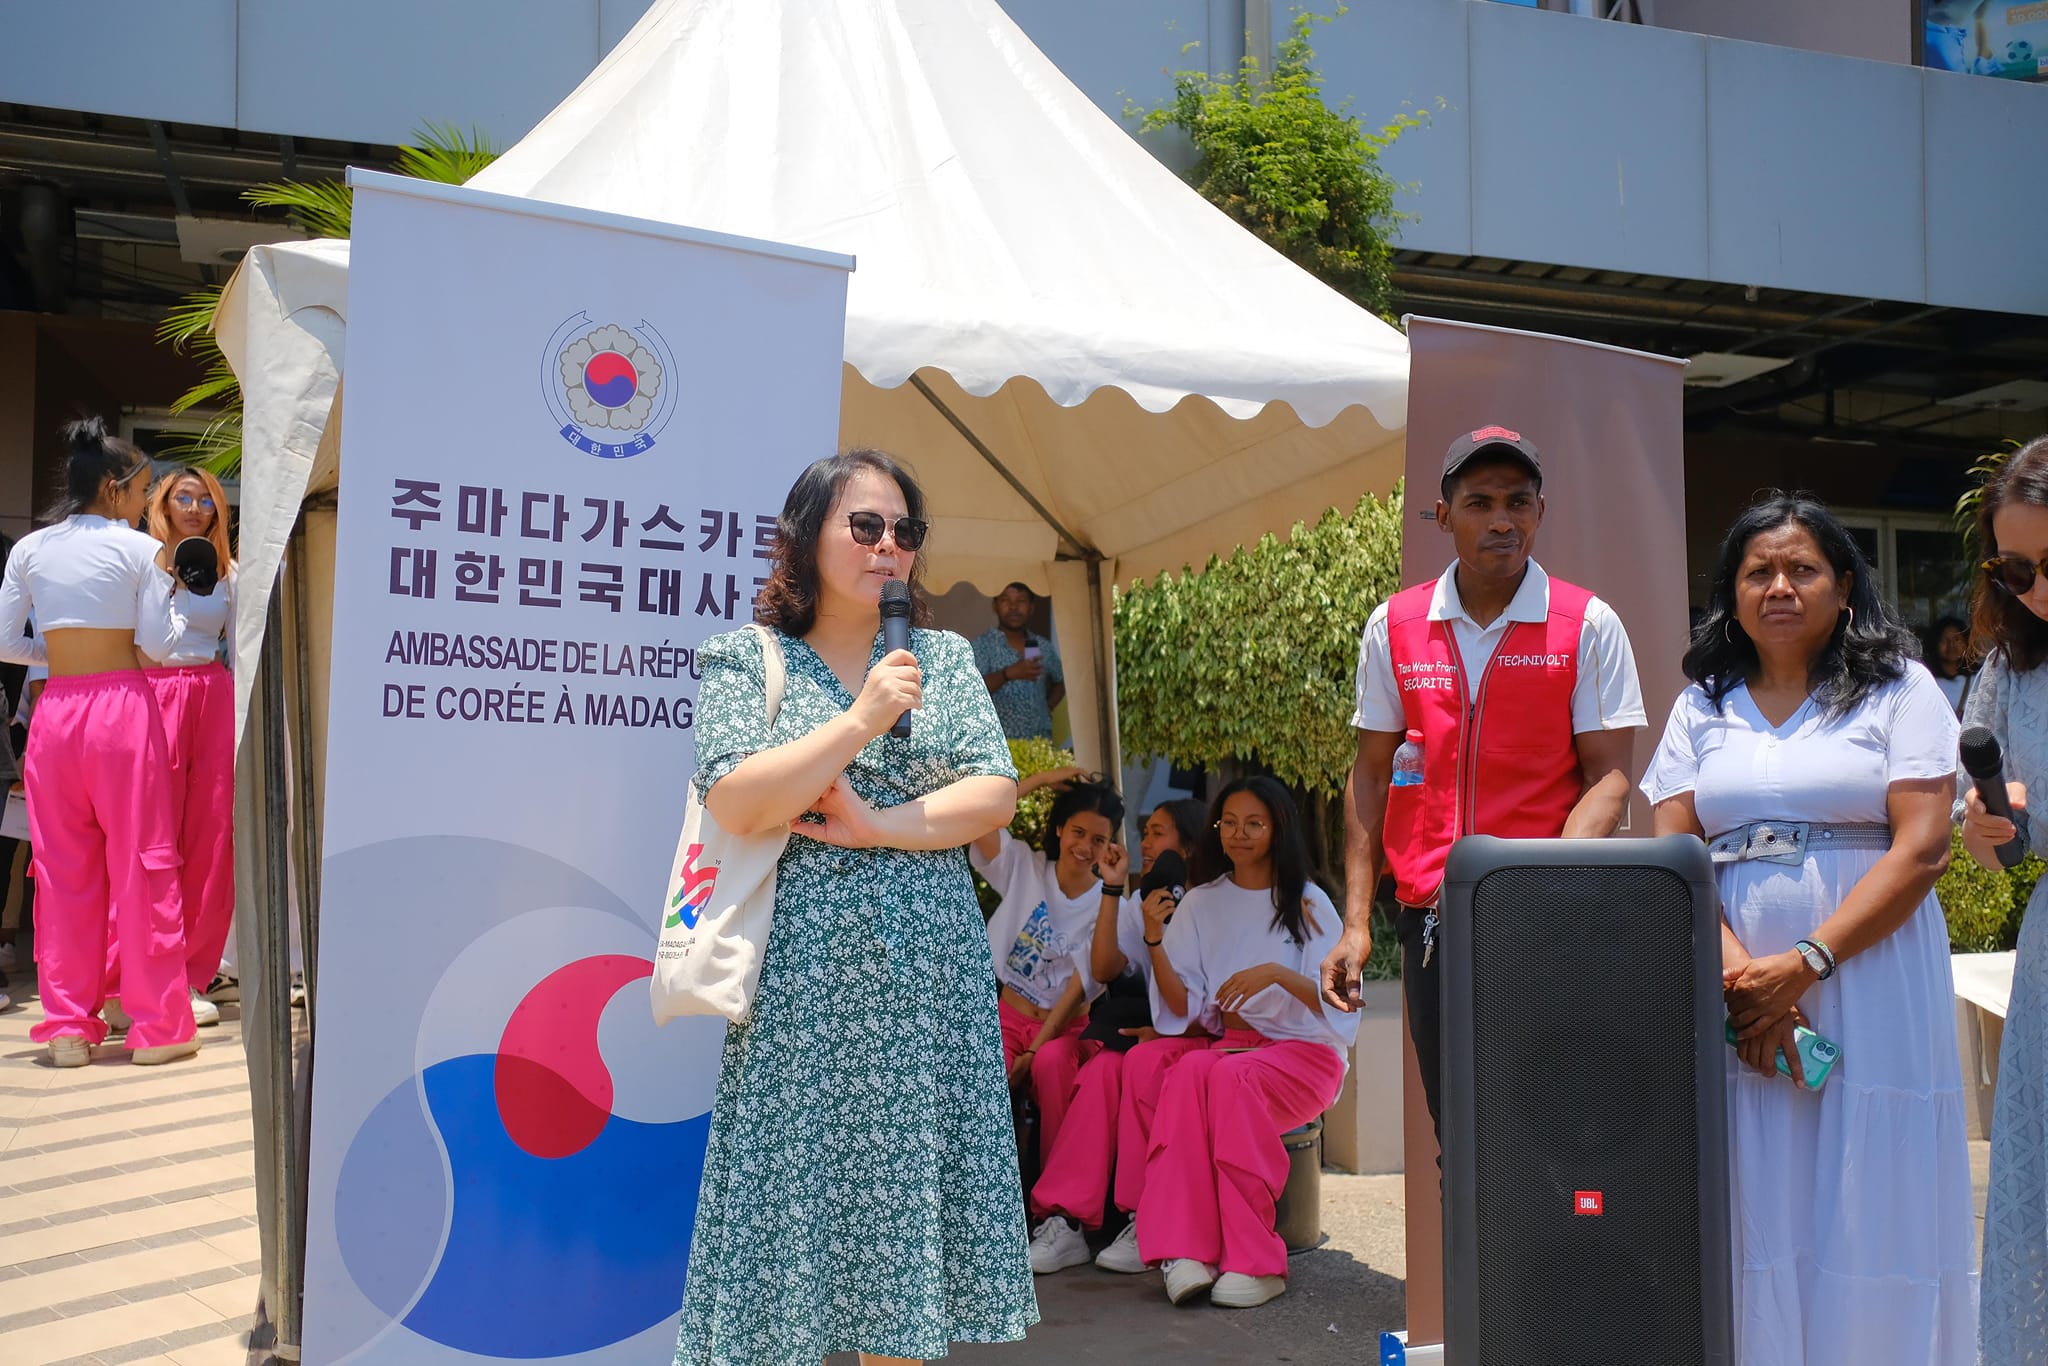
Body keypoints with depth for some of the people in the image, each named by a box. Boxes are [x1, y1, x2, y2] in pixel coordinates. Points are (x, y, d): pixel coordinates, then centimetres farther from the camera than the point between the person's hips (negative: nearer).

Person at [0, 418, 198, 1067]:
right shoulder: (140, 550, -4)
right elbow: (157, 643, -4)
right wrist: (171, 596, 13)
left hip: (55, 710, 4)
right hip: (123, 706, -4)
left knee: (64, 869, 9)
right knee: (141, 864, 2)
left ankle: (68, 1028, 13)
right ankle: (157, 1024, 7)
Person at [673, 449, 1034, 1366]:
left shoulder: (944, 656, 11)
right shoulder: (747, 658, 3)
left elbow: (996, 795, 2)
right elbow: (736, 805, -11)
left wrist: (877, 826, -10)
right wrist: (859, 721, -16)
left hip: (927, 979, 3)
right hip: (802, 980, -3)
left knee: (907, 1182, 8)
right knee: (794, 1186, 0)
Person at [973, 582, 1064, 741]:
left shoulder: (1044, 646, 11)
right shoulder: (983, 645, -1)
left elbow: (1060, 681, 27)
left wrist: (1047, 708, 11)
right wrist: (1007, 674, -27)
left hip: (1039, 741, 4)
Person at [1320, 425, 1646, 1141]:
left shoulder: (1588, 625, 0)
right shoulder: (1394, 625, 7)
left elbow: (1609, 777, -3)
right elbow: (1371, 774, 10)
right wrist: (1356, 923, 5)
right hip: (1431, 922, 3)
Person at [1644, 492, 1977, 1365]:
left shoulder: (1901, 690, 3)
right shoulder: (1702, 707, 12)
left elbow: (1922, 848, -6)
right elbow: (1672, 853, 3)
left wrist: (1806, 962, -15)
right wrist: (1739, 971, -12)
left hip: (1872, 988, -2)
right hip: (1740, 988, 2)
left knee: (1872, 1213, 0)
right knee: (1756, 1214, 4)